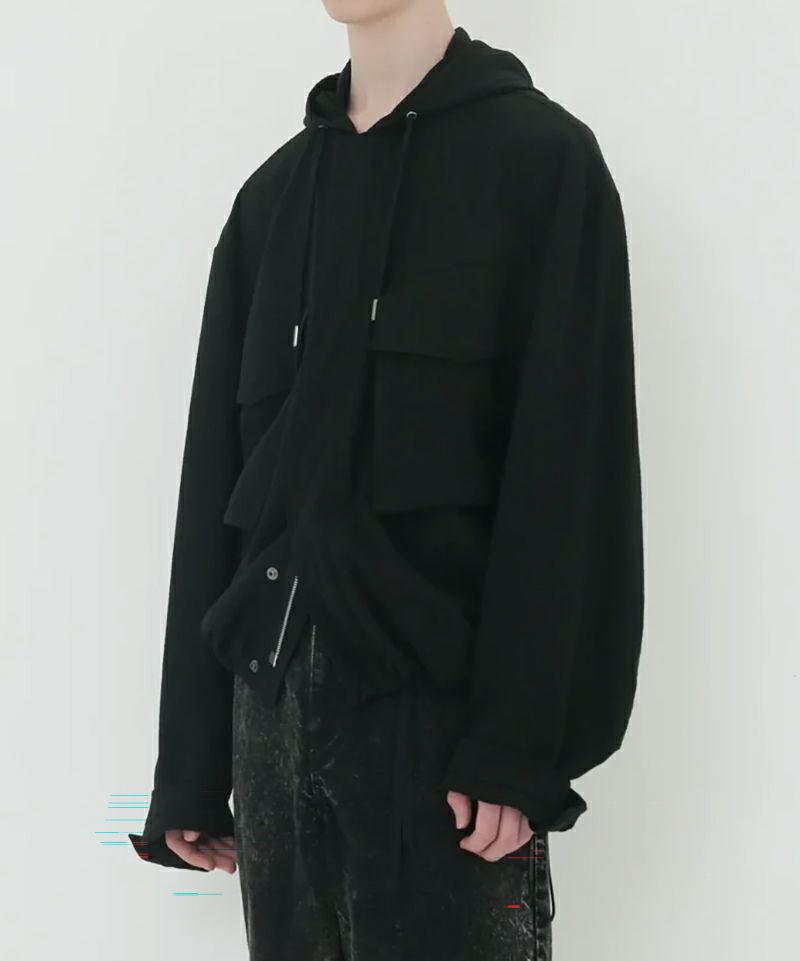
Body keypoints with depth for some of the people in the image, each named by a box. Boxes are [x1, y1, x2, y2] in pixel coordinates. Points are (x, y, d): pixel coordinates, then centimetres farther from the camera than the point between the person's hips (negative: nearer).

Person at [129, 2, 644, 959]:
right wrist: (191, 760, 8)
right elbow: (215, 476, 11)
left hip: (442, 694, -4)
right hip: (275, 694, 5)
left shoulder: (542, 157, -2)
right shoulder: (271, 192, 13)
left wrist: (522, 741, -15)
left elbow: (570, 470, -9)